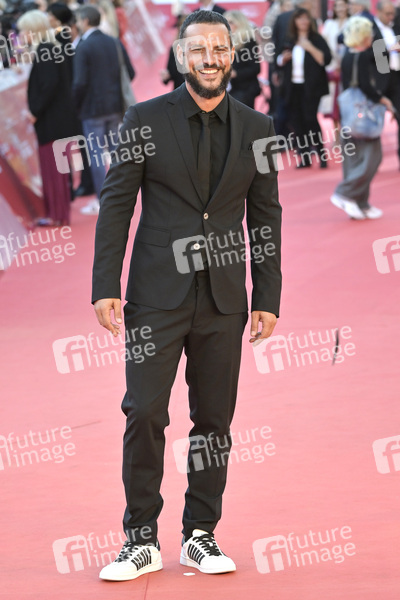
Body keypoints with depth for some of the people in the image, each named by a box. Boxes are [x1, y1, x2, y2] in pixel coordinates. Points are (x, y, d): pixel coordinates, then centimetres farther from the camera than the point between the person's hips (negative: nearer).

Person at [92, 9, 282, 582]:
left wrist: (268, 298, 6)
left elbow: (265, 216, 10)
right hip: (158, 295, -2)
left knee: (214, 420, 6)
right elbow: (115, 206, 0)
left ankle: (200, 535, 16)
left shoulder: (256, 128, 7)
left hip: (223, 299, 2)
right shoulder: (145, 120, 0)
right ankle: (142, 540, 2)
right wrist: (105, 288, -6)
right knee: (144, 414, -6)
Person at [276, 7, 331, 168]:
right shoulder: (290, 41, 14)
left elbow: (326, 59, -12)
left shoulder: (316, 39, -1)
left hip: (311, 87, -5)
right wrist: (284, 58, 0)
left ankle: (322, 156, -5)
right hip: (293, 87, 5)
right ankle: (304, 157, 9)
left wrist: (310, 48, -21)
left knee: (310, 119, -14)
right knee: (297, 121, 3)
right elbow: (280, 62, 22)